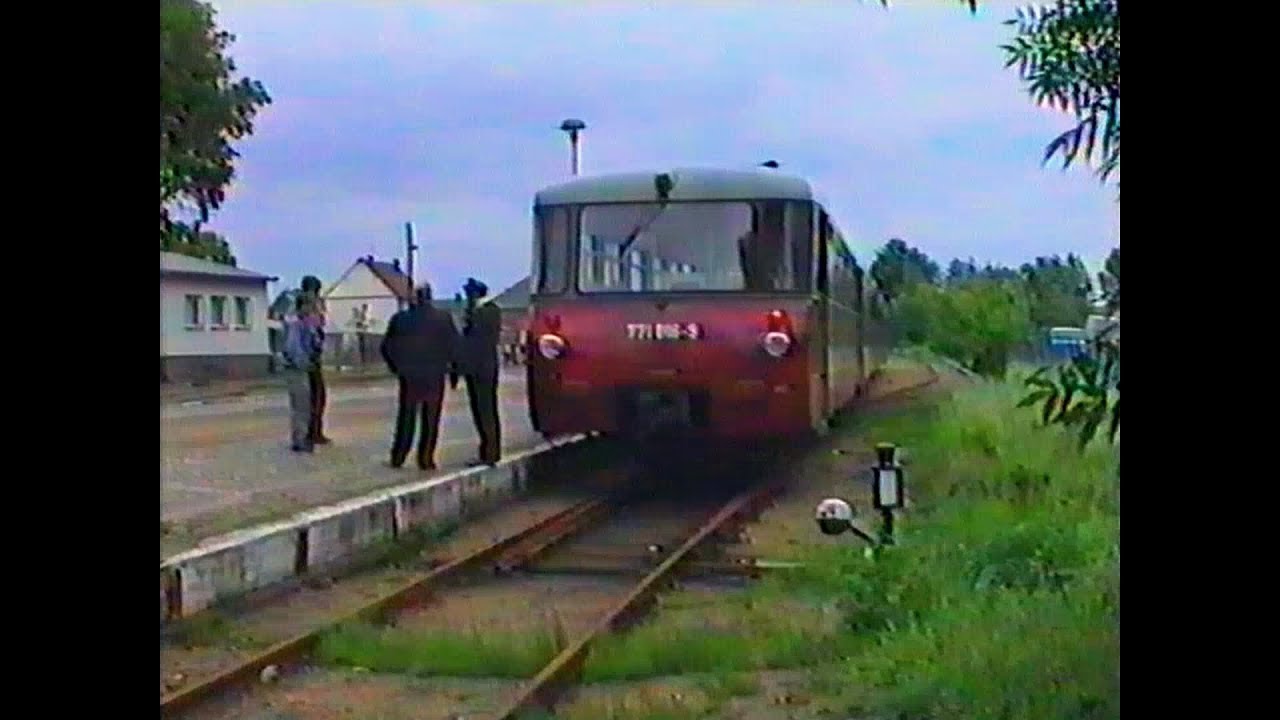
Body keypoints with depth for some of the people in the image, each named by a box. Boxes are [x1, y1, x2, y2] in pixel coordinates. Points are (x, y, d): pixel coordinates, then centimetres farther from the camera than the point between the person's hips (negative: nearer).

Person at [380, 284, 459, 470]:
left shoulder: (400, 319, -3)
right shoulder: (444, 318, -8)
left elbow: (387, 347, 0)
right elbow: (454, 345, -8)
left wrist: (395, 367, 14)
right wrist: (450, 365, 6)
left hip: (408, 376, 2)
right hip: (435, 376, -2)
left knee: (406, 417, 13)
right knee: (430, 420, 6)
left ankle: (398, 457, 14)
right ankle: (425, 459, 5)